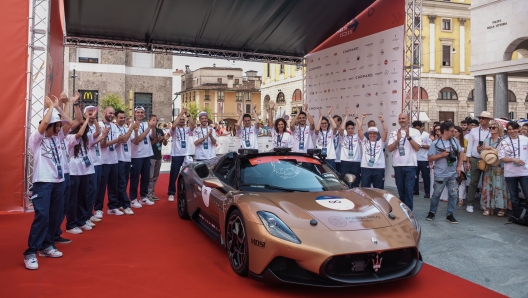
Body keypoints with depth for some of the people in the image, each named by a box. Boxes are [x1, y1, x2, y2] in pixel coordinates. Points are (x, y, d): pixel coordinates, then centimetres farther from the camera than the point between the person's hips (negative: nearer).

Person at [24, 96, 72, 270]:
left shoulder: (57, 138, 12)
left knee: (55, 216, 11)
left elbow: (69, 122, 5)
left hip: (58, 182, 7)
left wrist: (58, 107, 4)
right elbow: (44, 122, -23)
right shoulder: (36, 139, -6)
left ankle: (47, 246, 24)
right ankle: (30, 253, -7)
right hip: (42, 183, -7)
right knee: (42, 216, -14)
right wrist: (50, 106, -10)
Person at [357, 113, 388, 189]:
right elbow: (359, 130, 5)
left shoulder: (380, 142, 13)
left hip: (379, 168, 0)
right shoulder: (365, 141, 13)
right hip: (366, 168, 0)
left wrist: (382, 121, -3)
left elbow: (385, 131, 2)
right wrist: (362, 119, 4)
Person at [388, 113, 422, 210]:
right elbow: (390, 149, -1)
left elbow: (417, 148, -7)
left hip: (410, 165, -3)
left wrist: (409, 137, -18)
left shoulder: (415, 132, 2)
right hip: (397, 165, 3)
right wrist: (398, 139, -15)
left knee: (409, 190, -6)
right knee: (400, 190, 11)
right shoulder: (394, 133, 7)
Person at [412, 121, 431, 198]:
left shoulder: (426, 135, -3)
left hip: (424, 159, -4)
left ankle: (427, 192, 9)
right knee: (415, 175, 11)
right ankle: (416, 190, 23)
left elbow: (429, 146, -7)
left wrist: (420, 145, -16)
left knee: (426, 176, 2)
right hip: (415, 159, 4)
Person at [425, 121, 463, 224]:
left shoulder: (455, 141, 5)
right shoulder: (436, 143, -9)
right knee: (436, 194, 6)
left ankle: (449, 215, 15)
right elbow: (430, 158, -9)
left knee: (453, 194, 5)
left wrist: (459, 166, 6)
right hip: (440, 174, -4)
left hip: (453, 174, 4)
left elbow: (460, 153, 15)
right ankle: (432, 212, 23)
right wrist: (442, 155, -19)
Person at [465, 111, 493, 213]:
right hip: (475, 159, 0)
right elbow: (469, 146, 1)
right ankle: (470, 204, 9)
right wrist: (468, 161, -2)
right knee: (474, 182, 3)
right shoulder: (473, 131, 1)